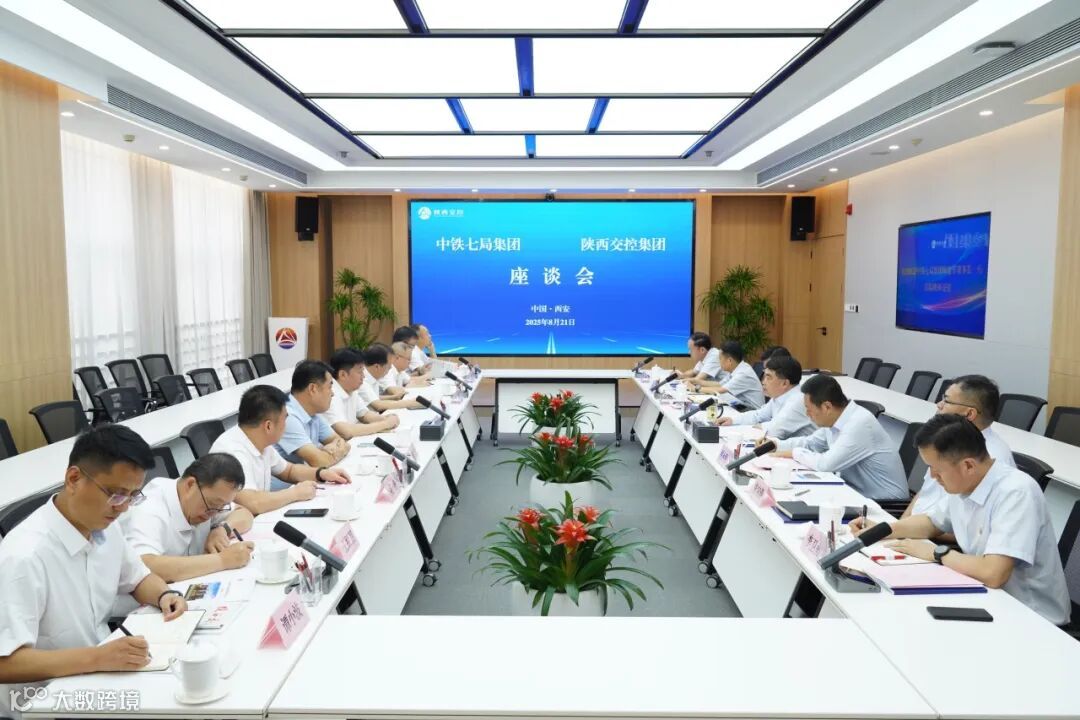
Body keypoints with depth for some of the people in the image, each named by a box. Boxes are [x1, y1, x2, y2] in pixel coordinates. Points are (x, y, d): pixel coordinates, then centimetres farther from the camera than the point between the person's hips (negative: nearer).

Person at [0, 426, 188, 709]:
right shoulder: (25, 556, -26)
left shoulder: (104, 525, -3)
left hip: (101, 675, 7)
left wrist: (165, 595, -6)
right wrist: (96, 658, -35)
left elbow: (138, 578, 14)